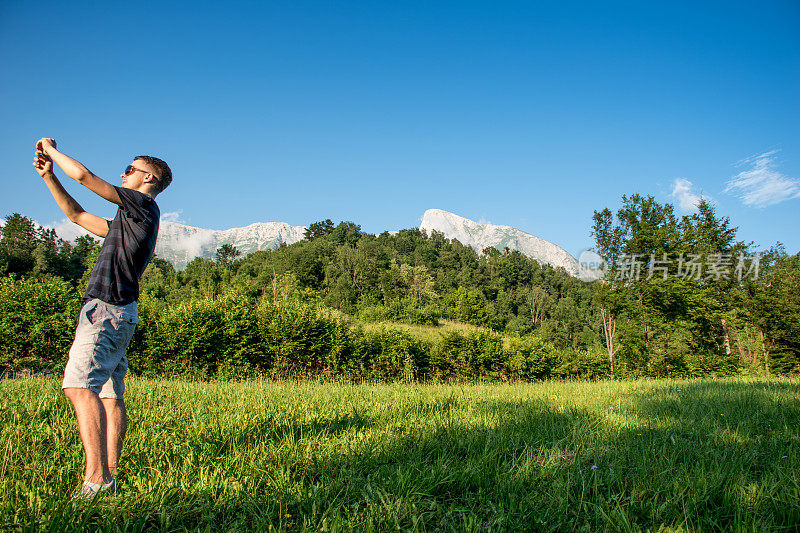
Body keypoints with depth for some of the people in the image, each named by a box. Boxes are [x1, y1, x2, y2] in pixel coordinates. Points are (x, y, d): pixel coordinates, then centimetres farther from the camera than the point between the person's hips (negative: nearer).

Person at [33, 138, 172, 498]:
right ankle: (109, 477, 8)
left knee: (79, 385, -20)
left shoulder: (143, 204, -2)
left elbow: (83, 175, -3)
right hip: (117, 312, 10)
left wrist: (51, 149, 14)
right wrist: (48, 176, 28)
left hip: (107, 309, -10)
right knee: (110, 395, 6)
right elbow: (78, 215, 32)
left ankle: (95, 476, -25)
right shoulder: (126, 221, 27)